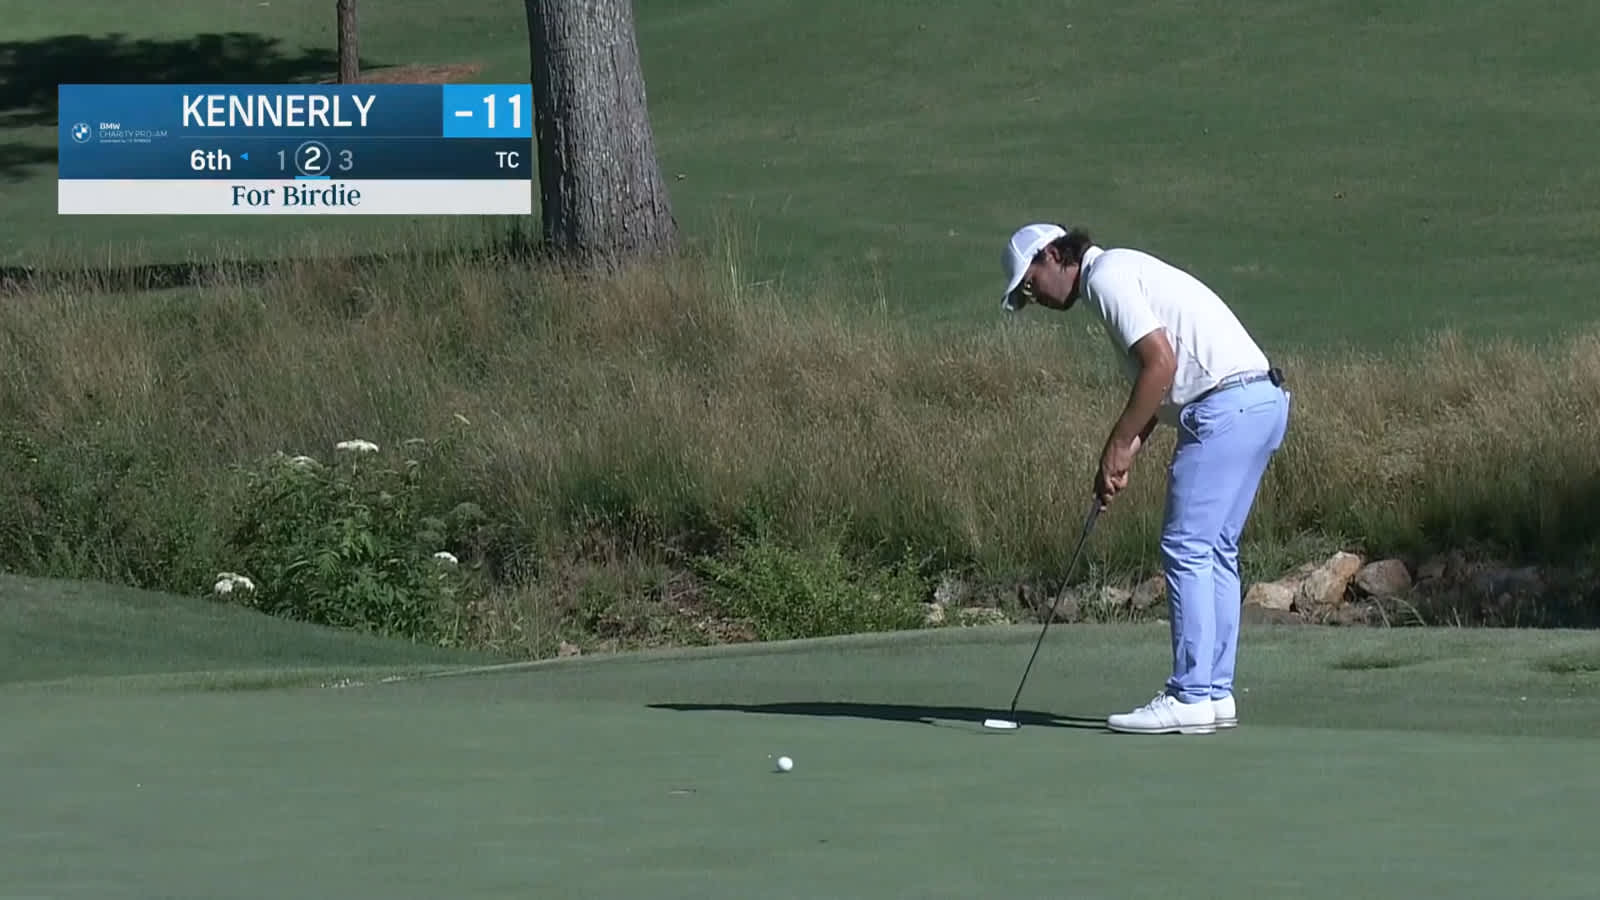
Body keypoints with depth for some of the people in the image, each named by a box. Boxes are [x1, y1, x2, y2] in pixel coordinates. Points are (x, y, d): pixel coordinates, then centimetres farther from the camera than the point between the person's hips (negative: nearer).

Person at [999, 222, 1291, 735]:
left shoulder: (1106, 277, -8)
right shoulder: (1121, 271, 23)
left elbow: (1160, 362, -18)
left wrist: (1117, 446, -11)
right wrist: (1127, 455, 13)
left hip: (1226, 406, -10)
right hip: (1262, 401, 10)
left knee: (1187, 549, -8)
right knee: (1215, 550, 13)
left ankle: (1190, 698, -9)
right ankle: (1215, 692, 14)